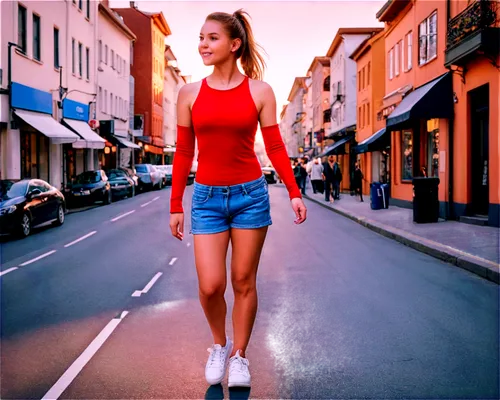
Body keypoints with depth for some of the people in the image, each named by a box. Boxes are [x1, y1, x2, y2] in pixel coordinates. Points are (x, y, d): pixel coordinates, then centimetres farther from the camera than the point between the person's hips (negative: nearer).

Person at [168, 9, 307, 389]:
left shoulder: (260, 91, 0)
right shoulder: (190, 93, 3)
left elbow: (275, 147, 1)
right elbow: (183, 153, 6)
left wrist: (294, 193, -8)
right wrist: (176, 206, 6)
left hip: (250, 194, -1)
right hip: (207, 197, 1)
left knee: (244, 282, 6)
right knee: (210, 286, -6)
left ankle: (239, 355, 25)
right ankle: (219, 346, 24)